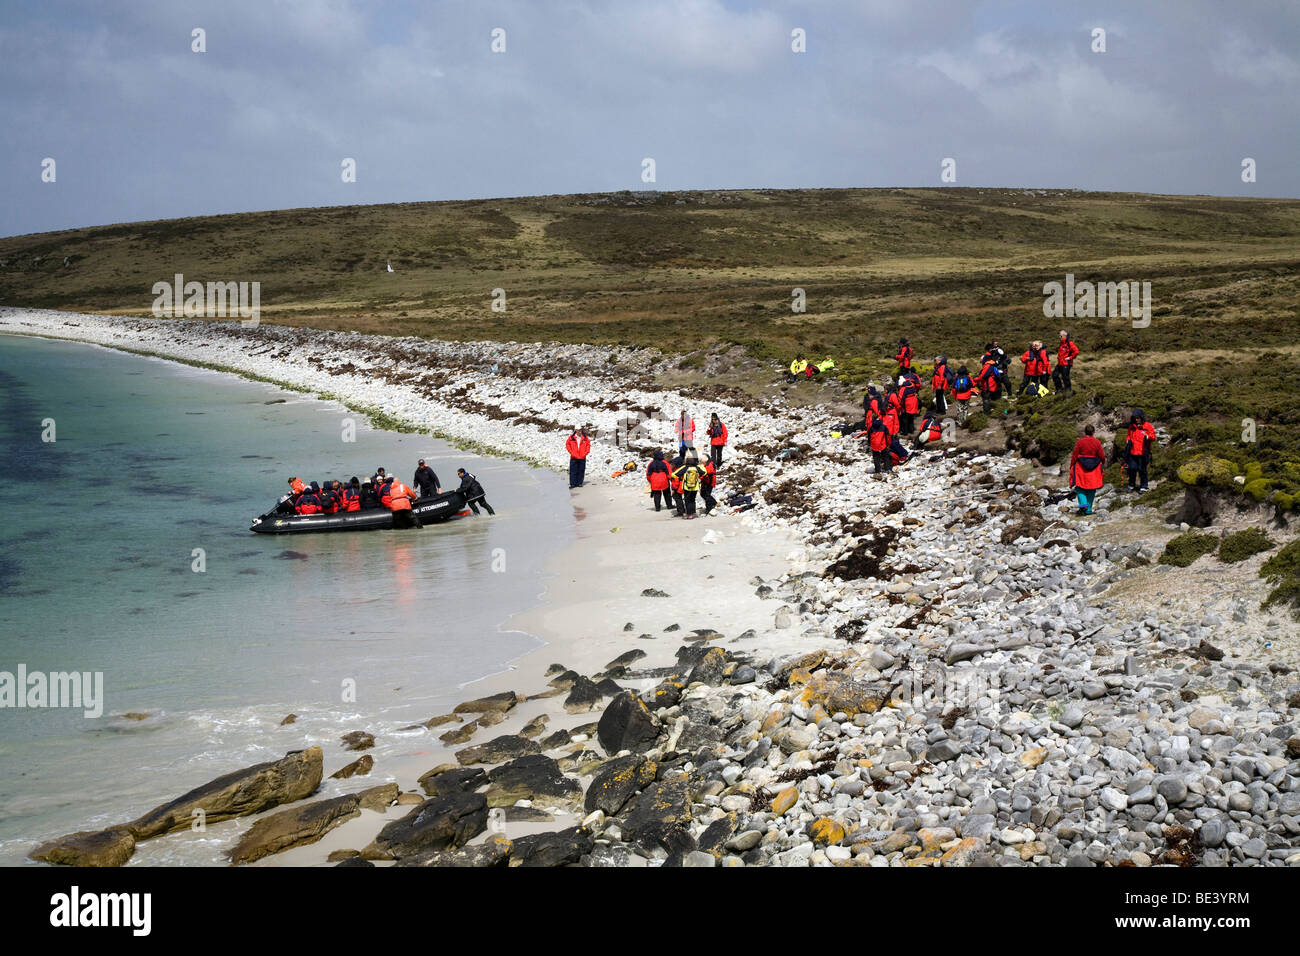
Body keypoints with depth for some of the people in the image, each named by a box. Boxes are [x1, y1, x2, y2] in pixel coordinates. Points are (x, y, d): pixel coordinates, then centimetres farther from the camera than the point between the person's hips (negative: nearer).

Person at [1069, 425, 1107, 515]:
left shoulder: (1080, 442, -8)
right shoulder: (1097, 442, -2)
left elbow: (1074, 456, -6)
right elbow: (1102, 456, 3)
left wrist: (1071, 466, 6)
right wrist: (1103, 464, 23)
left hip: (1081, 468, -2)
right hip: (1094, 470, 2)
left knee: (1080, 487, 7)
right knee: (1091, 488, 10)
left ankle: (1083, 504, -15)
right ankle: (1088, 509, 10)